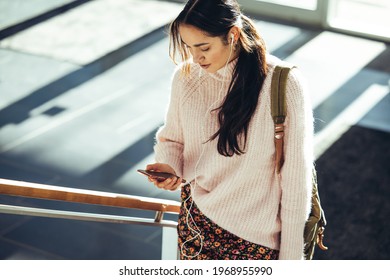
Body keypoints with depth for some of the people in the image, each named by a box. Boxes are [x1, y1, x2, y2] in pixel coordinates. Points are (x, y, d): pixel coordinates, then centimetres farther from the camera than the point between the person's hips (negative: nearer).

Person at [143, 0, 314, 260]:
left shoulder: (283, 85, -19)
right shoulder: (186, 76, -5)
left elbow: (295, 179, -13)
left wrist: (290, 256, -9)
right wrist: (168, 167, -13)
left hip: (256, 239, -4)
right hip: (195, 219, 4)